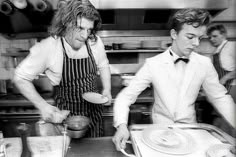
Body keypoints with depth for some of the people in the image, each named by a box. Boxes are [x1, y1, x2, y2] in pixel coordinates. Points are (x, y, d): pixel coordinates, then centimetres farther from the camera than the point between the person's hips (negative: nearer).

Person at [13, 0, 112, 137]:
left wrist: (107, 89, -9)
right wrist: (43, 106, -19)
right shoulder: (47, 48, -22)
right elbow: (21, 78, -11)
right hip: (65, 114, -2)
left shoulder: (95, 42, -14)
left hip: (94, 109, 3)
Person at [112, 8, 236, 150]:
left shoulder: (204, 63, -6)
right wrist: (122, 125, -31)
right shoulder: (153, 64, -14)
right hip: (160, 129, -1)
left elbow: (220, 97, 4)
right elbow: (126, 95, -15)